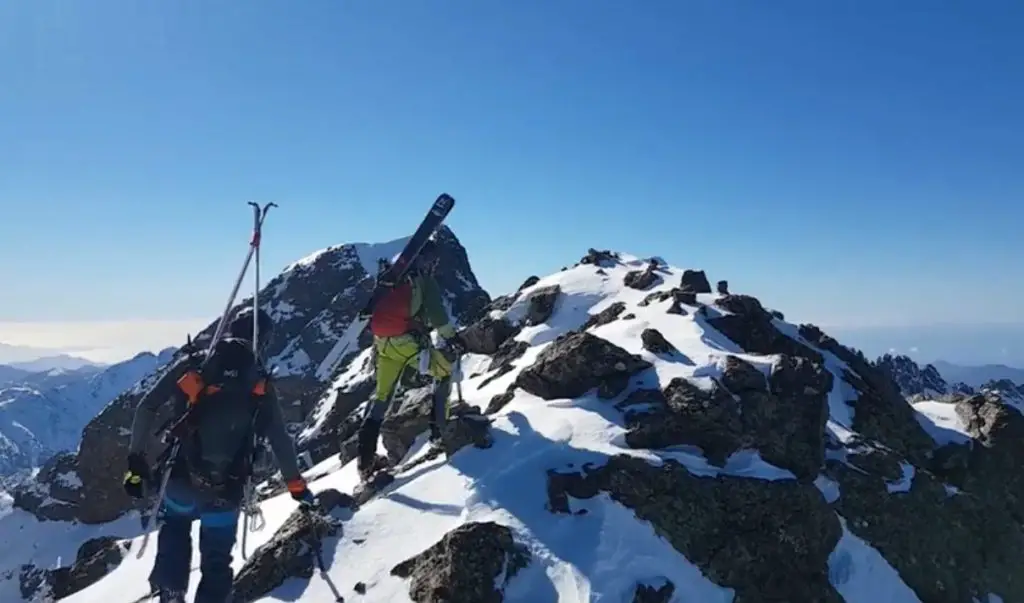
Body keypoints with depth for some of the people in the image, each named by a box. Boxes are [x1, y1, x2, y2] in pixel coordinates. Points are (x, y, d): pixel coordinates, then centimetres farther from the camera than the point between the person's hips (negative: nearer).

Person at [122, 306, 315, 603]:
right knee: (216, 560, 20)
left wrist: (136, 457, 4)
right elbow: (280, 440, 1)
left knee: (175, 531, 33)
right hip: (226, 490, -1)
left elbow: (147, 407, -4)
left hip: (182, 479, 1)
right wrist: (297, 487, 10)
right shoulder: (261, 385, 0)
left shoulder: (192, 364, 0)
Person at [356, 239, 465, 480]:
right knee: (445, 372, 17)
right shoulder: (425, 281, -1)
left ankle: (365, 458, 8)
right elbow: (435, 311, -14)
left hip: (383, 342, 6)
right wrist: (451, 336, -10)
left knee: (381, 394, 16)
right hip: (408, 341, -6)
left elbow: (375, 309, 26)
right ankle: (439, 429, 9)